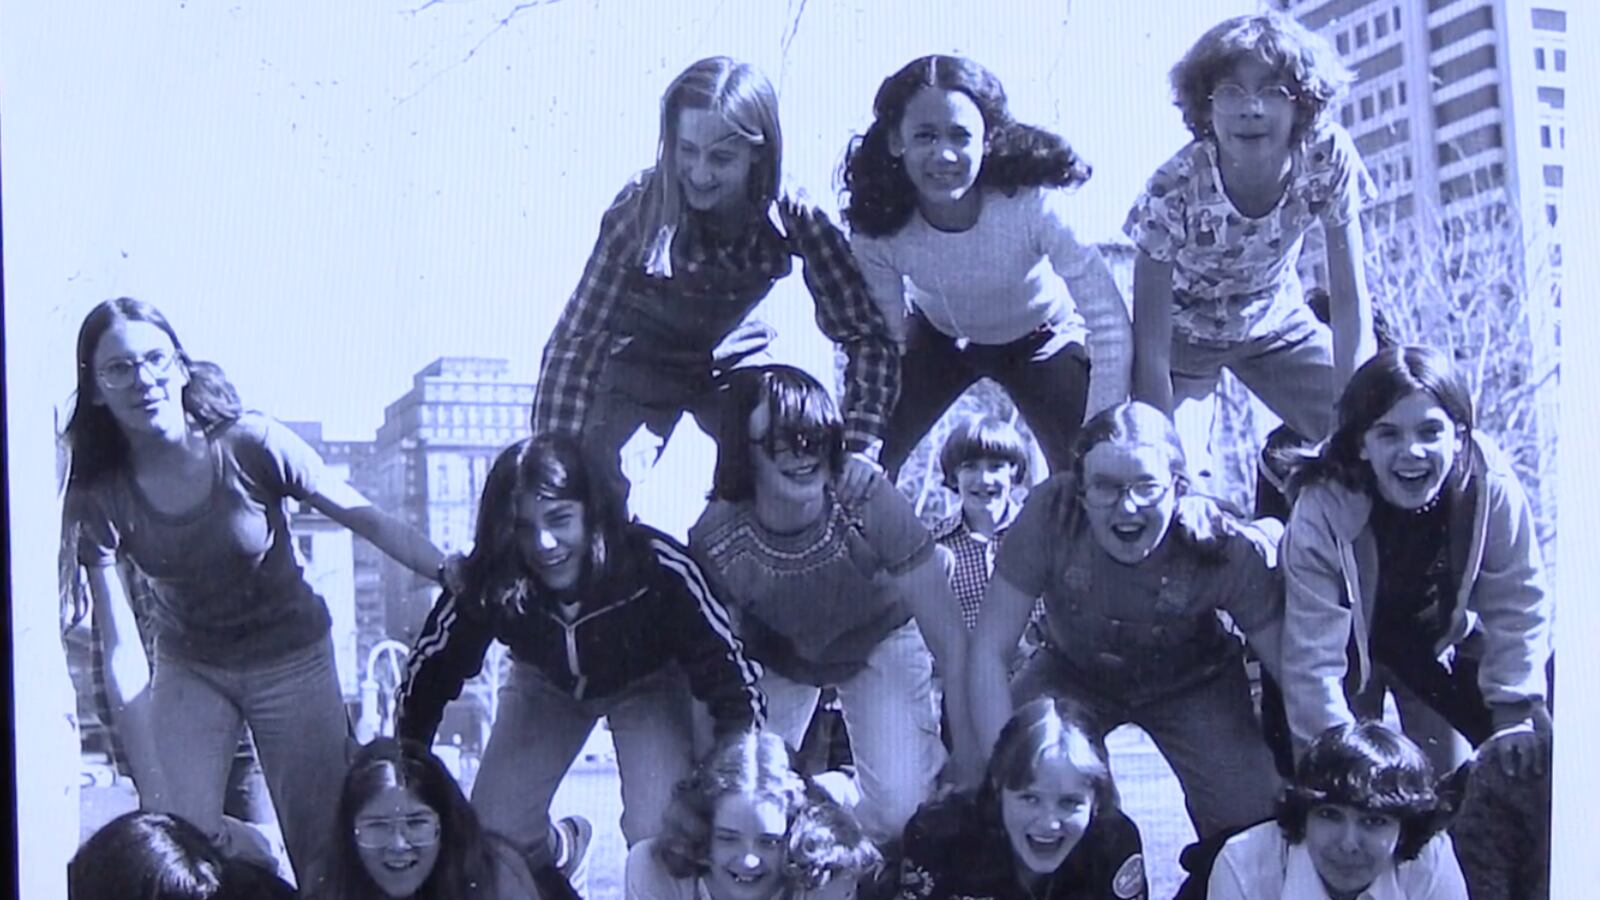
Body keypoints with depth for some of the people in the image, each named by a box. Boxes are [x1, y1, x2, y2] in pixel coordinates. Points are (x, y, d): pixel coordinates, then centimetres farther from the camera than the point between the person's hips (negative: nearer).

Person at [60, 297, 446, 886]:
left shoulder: (251, 447, -21)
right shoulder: (99, 496, -15)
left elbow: (370, 522, -14)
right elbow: (122, 654, -16)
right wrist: (151, 788, -21)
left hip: (291, 657, -1)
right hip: (188, 667, 1)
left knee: (324, 852, 1)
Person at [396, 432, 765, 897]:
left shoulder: (656, 565, -39)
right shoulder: (488, 582, -33)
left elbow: (725, 668, -28)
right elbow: (428, 674, -17)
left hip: (647, 684, -2)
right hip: (546, 684, 2)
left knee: (660, 839, -21)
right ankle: (560, 850, 31)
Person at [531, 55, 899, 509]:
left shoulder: (792, 218, -26)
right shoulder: (641, 208, -31)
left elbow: (865, 333, -22)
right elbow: (575, 339, -31)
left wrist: (861, 445, -36)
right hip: (639, 367, -2)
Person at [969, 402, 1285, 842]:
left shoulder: (1224, 549, -31)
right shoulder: (1053, 513, -31)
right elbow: (990, 651, -26)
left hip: (1191, 685, 0)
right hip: (1072, 672, 0)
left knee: (1249, 819, -20)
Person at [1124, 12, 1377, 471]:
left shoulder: (1329, 158, -26)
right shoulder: (1174, 190, -32)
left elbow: (1350, 301, -19)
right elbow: (1150, 351, -29)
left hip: (1275, 324, 3)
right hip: (1184, 333, -3)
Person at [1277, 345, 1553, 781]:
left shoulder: (1491, 485, -30)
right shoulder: (1323, 510, -36)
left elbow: (1518, 605, -20)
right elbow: (1313, 653, -34)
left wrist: (1515, 716, -23)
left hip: (1441, 635, 2)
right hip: (1351, 643, -2)